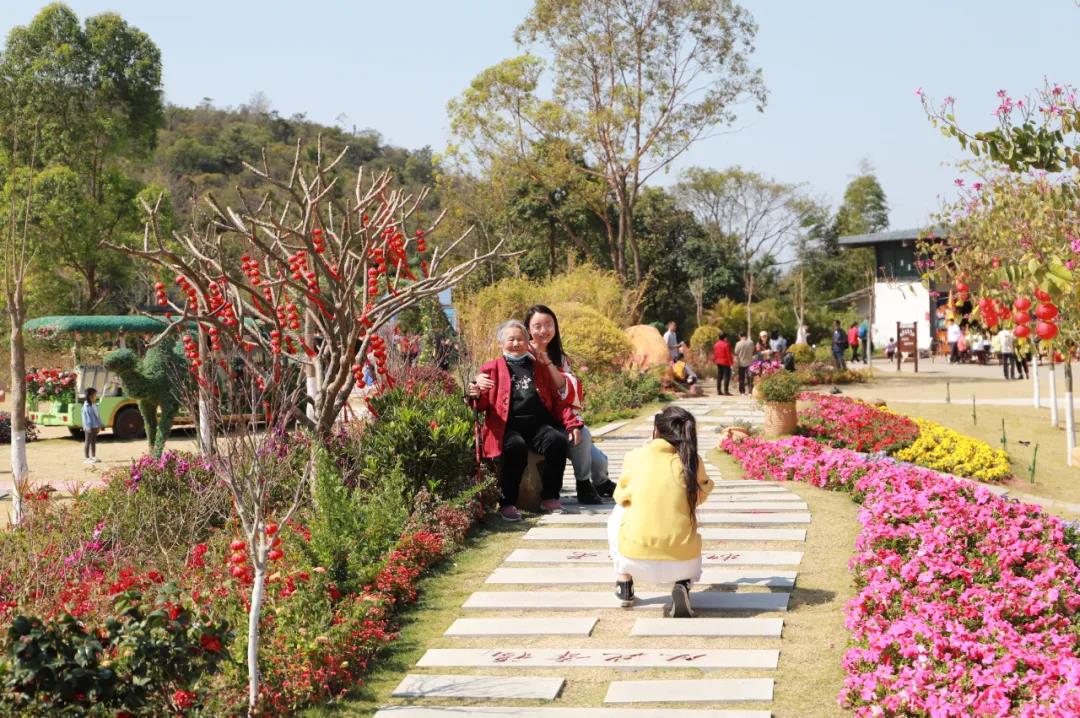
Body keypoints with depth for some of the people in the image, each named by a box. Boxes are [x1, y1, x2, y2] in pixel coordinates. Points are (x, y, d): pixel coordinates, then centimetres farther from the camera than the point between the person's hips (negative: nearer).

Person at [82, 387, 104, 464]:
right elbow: (86, 416, -16)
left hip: (95, 426, 8)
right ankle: (86, 458, 0)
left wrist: (99, 425, 14)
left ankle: (93, 457, 19)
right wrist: (88, 426, -21)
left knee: (93, 442, 13)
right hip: (89, 427, -8)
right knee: (87, 442, -3)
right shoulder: (86, 405, -12)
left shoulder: (94, 405, 13)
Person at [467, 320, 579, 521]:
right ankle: (507, 503, -23)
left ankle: (549, 498, -14)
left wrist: (571, 423, 9)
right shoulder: (492, 369, 16)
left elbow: (556, 399, 23)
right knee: (517, 447, -36)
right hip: (508, 426, -3)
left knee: (558, 441, -28)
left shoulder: (539, 367, 25)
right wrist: (475, 394, -17)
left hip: (538, 424, 3)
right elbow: (483, 405, 7)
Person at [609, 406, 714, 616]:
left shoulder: (635, 457, 1)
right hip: (682, 564, 0)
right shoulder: (693, 462, 2)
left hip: (635, 561, 0)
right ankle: (682, 585, 4)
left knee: (618, 513, 30)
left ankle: (624, 583, 25)